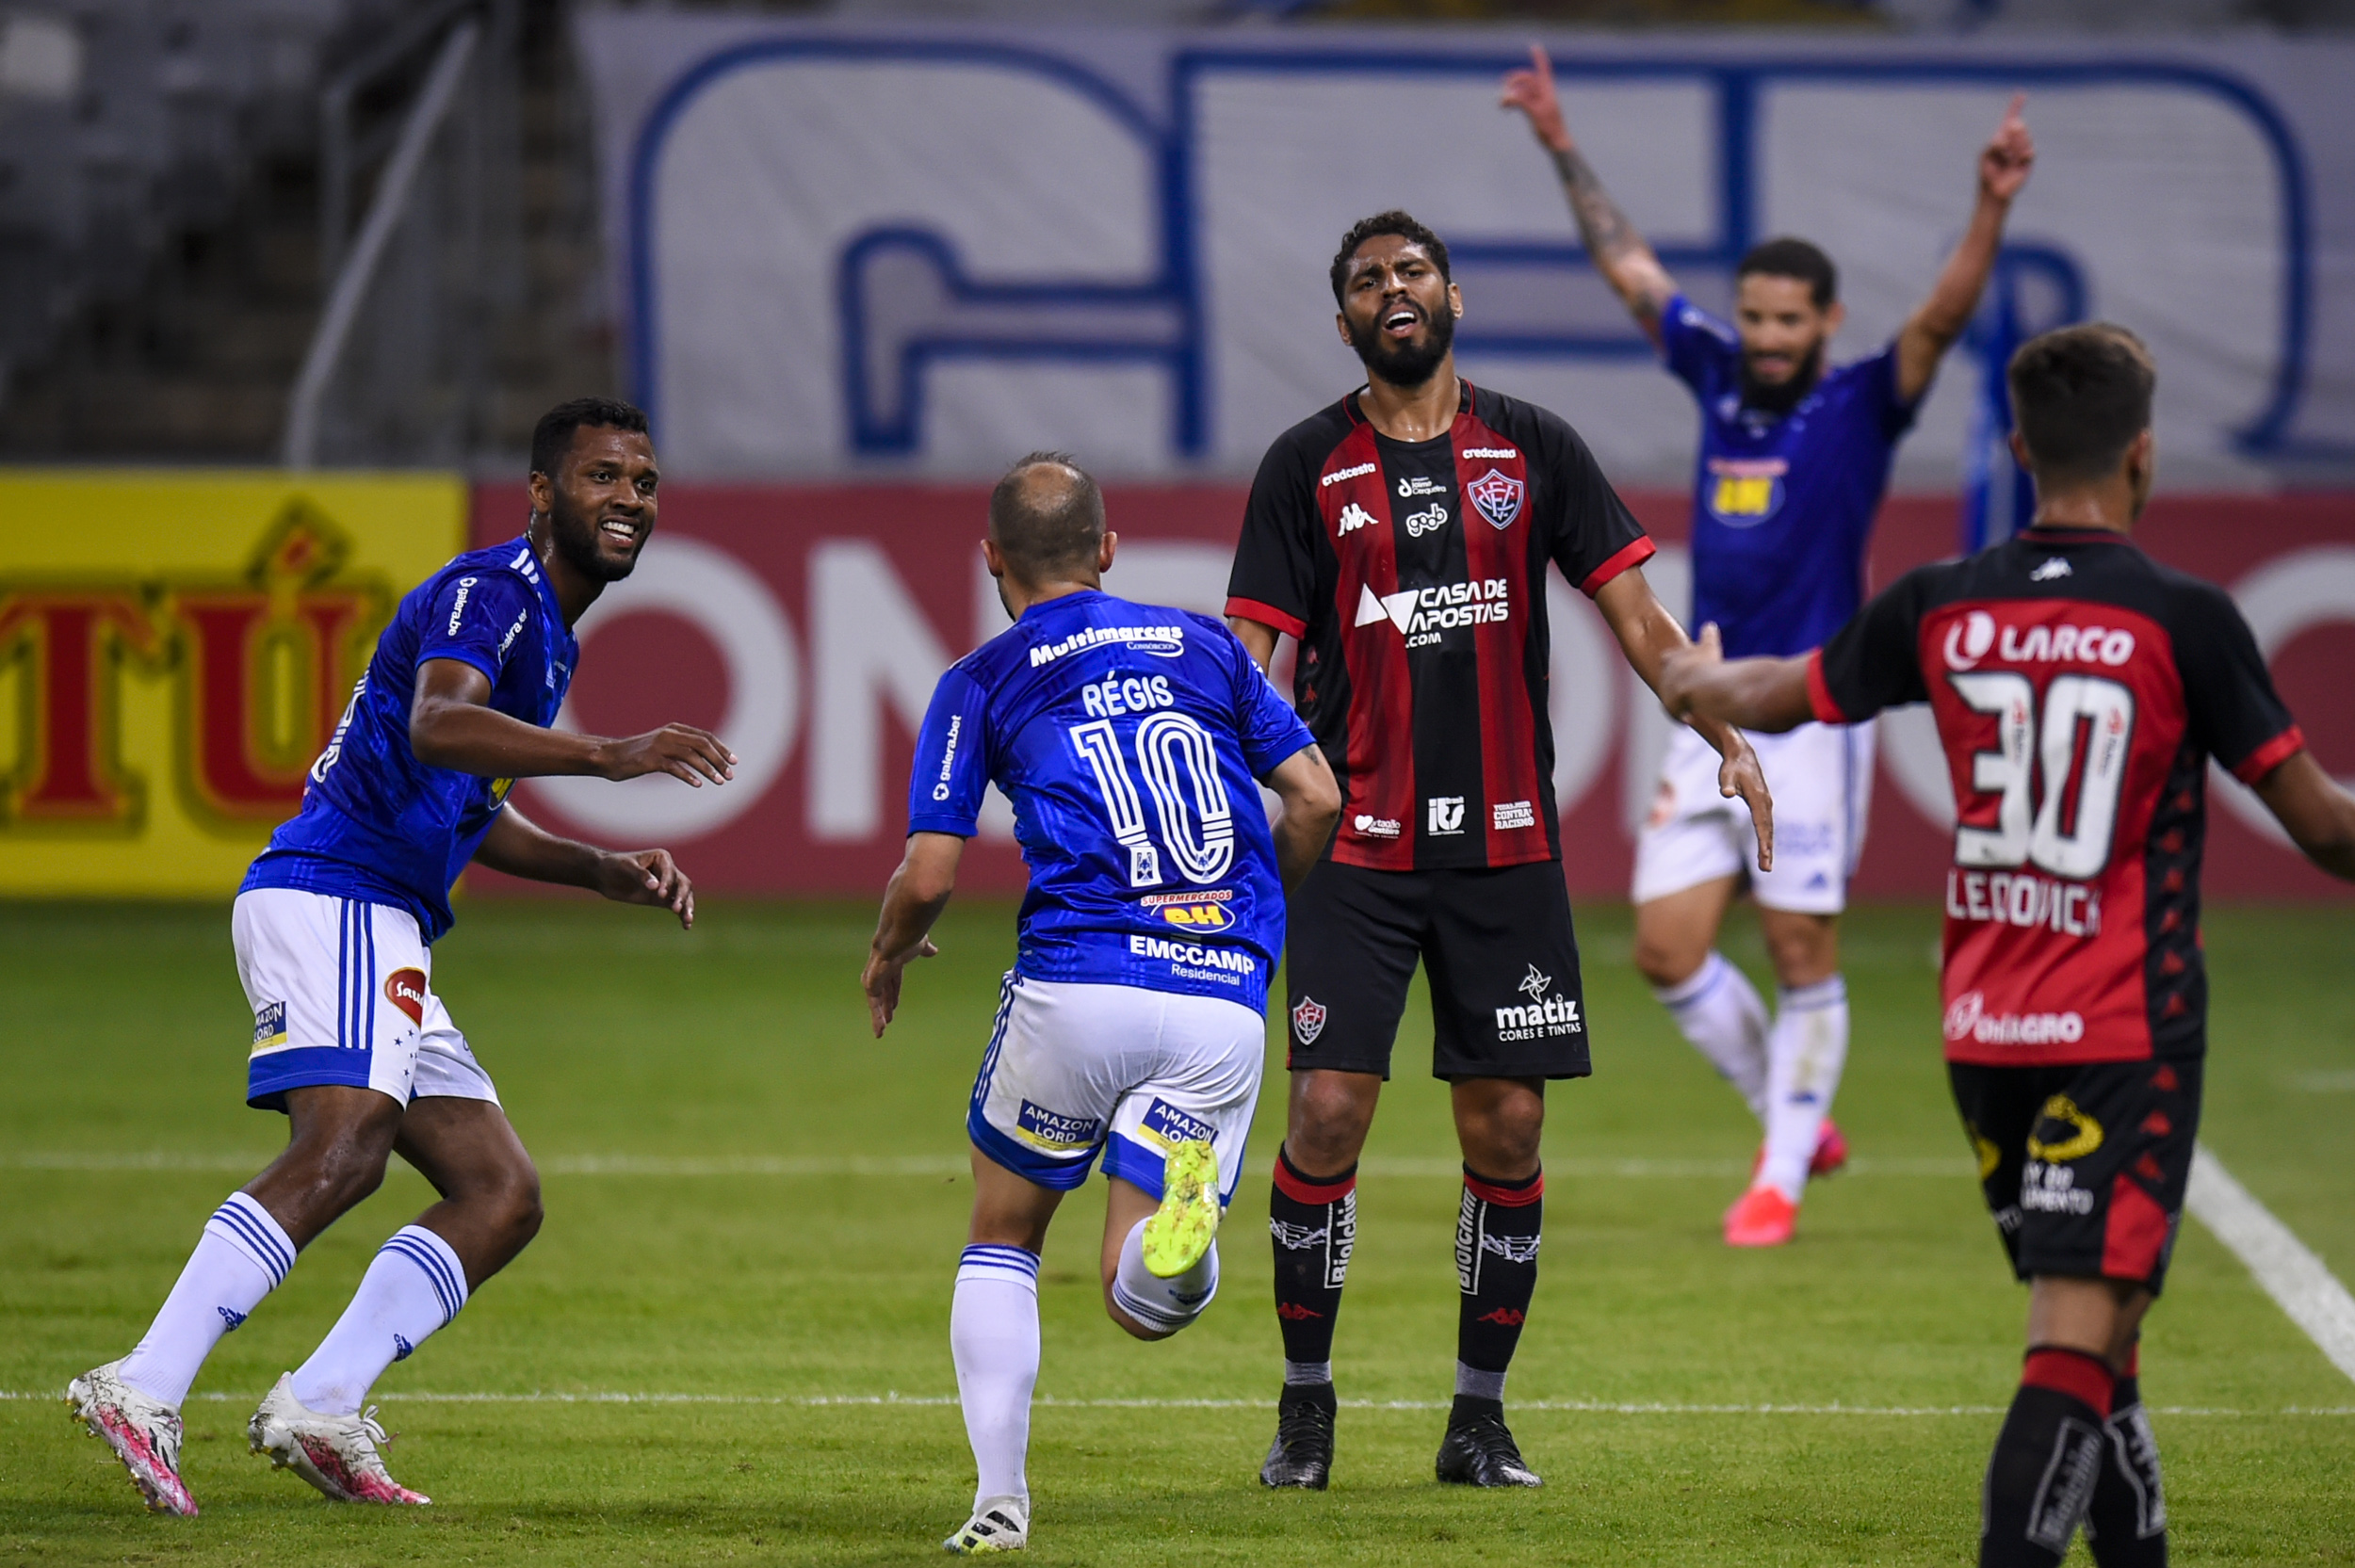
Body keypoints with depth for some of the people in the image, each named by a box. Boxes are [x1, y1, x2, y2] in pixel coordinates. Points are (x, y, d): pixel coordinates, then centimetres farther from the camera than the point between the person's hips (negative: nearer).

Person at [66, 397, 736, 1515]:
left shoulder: (545, 631, 24)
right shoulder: (490, 593, -8)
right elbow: (436, 727, -30)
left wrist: (601, 871, 24)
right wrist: (608, 755, -39)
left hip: (383, 938, 10)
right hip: (331, 892, -10)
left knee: (502, 1195, 4)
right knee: (342, 1149, -29)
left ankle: (317, 1411, -6)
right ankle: (143, 1392, -35)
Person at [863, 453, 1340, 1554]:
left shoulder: (983, 681, 9)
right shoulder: (1204, 646, 19)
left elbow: (929, 875, 3)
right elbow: (1316, 799, 12)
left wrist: (887, 956, 24)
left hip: (1078, 985, -2)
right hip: (1222, 1005, 2)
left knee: (1002, 1238, 21)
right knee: (1141, 1303, 5)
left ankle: (999, 1501, 8)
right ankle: (1184, 1217, -32)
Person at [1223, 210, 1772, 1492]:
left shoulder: (1532, 449, 6)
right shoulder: (1308, 467, 2)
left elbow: (1635, 615, 7)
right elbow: (1255, 655, 0)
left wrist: (1727, 740, -5)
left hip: (1506, 846, 2)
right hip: (1357, 848, -2)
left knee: (1506, 1129, 1)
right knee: (1330, 1109, -10)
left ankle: (1479, 1417, 12)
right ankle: (1304, 1406, 4)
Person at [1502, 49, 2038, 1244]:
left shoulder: (1861, 406, -4)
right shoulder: (1719, 380, 9)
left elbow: (1943, 317, -20)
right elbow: (1628, 267, 18)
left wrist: (1993, 210, -35)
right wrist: (1562, 149, 20)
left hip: (1811, 717, -5)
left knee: (1803, 957, -2)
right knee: (1668, 949, 1)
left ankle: (1782, 1177, 8)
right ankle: (1795, 1121, 19)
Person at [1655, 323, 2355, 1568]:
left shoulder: (1942, 610, 1)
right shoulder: (2184, 621, -11)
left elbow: (1779, 698, 20)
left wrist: (1688, 681, 42)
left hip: (1985, 1032, 5)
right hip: (2127, 1039, -5)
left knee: (2091, 1329, 17)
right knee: (2079, 1345, -10)